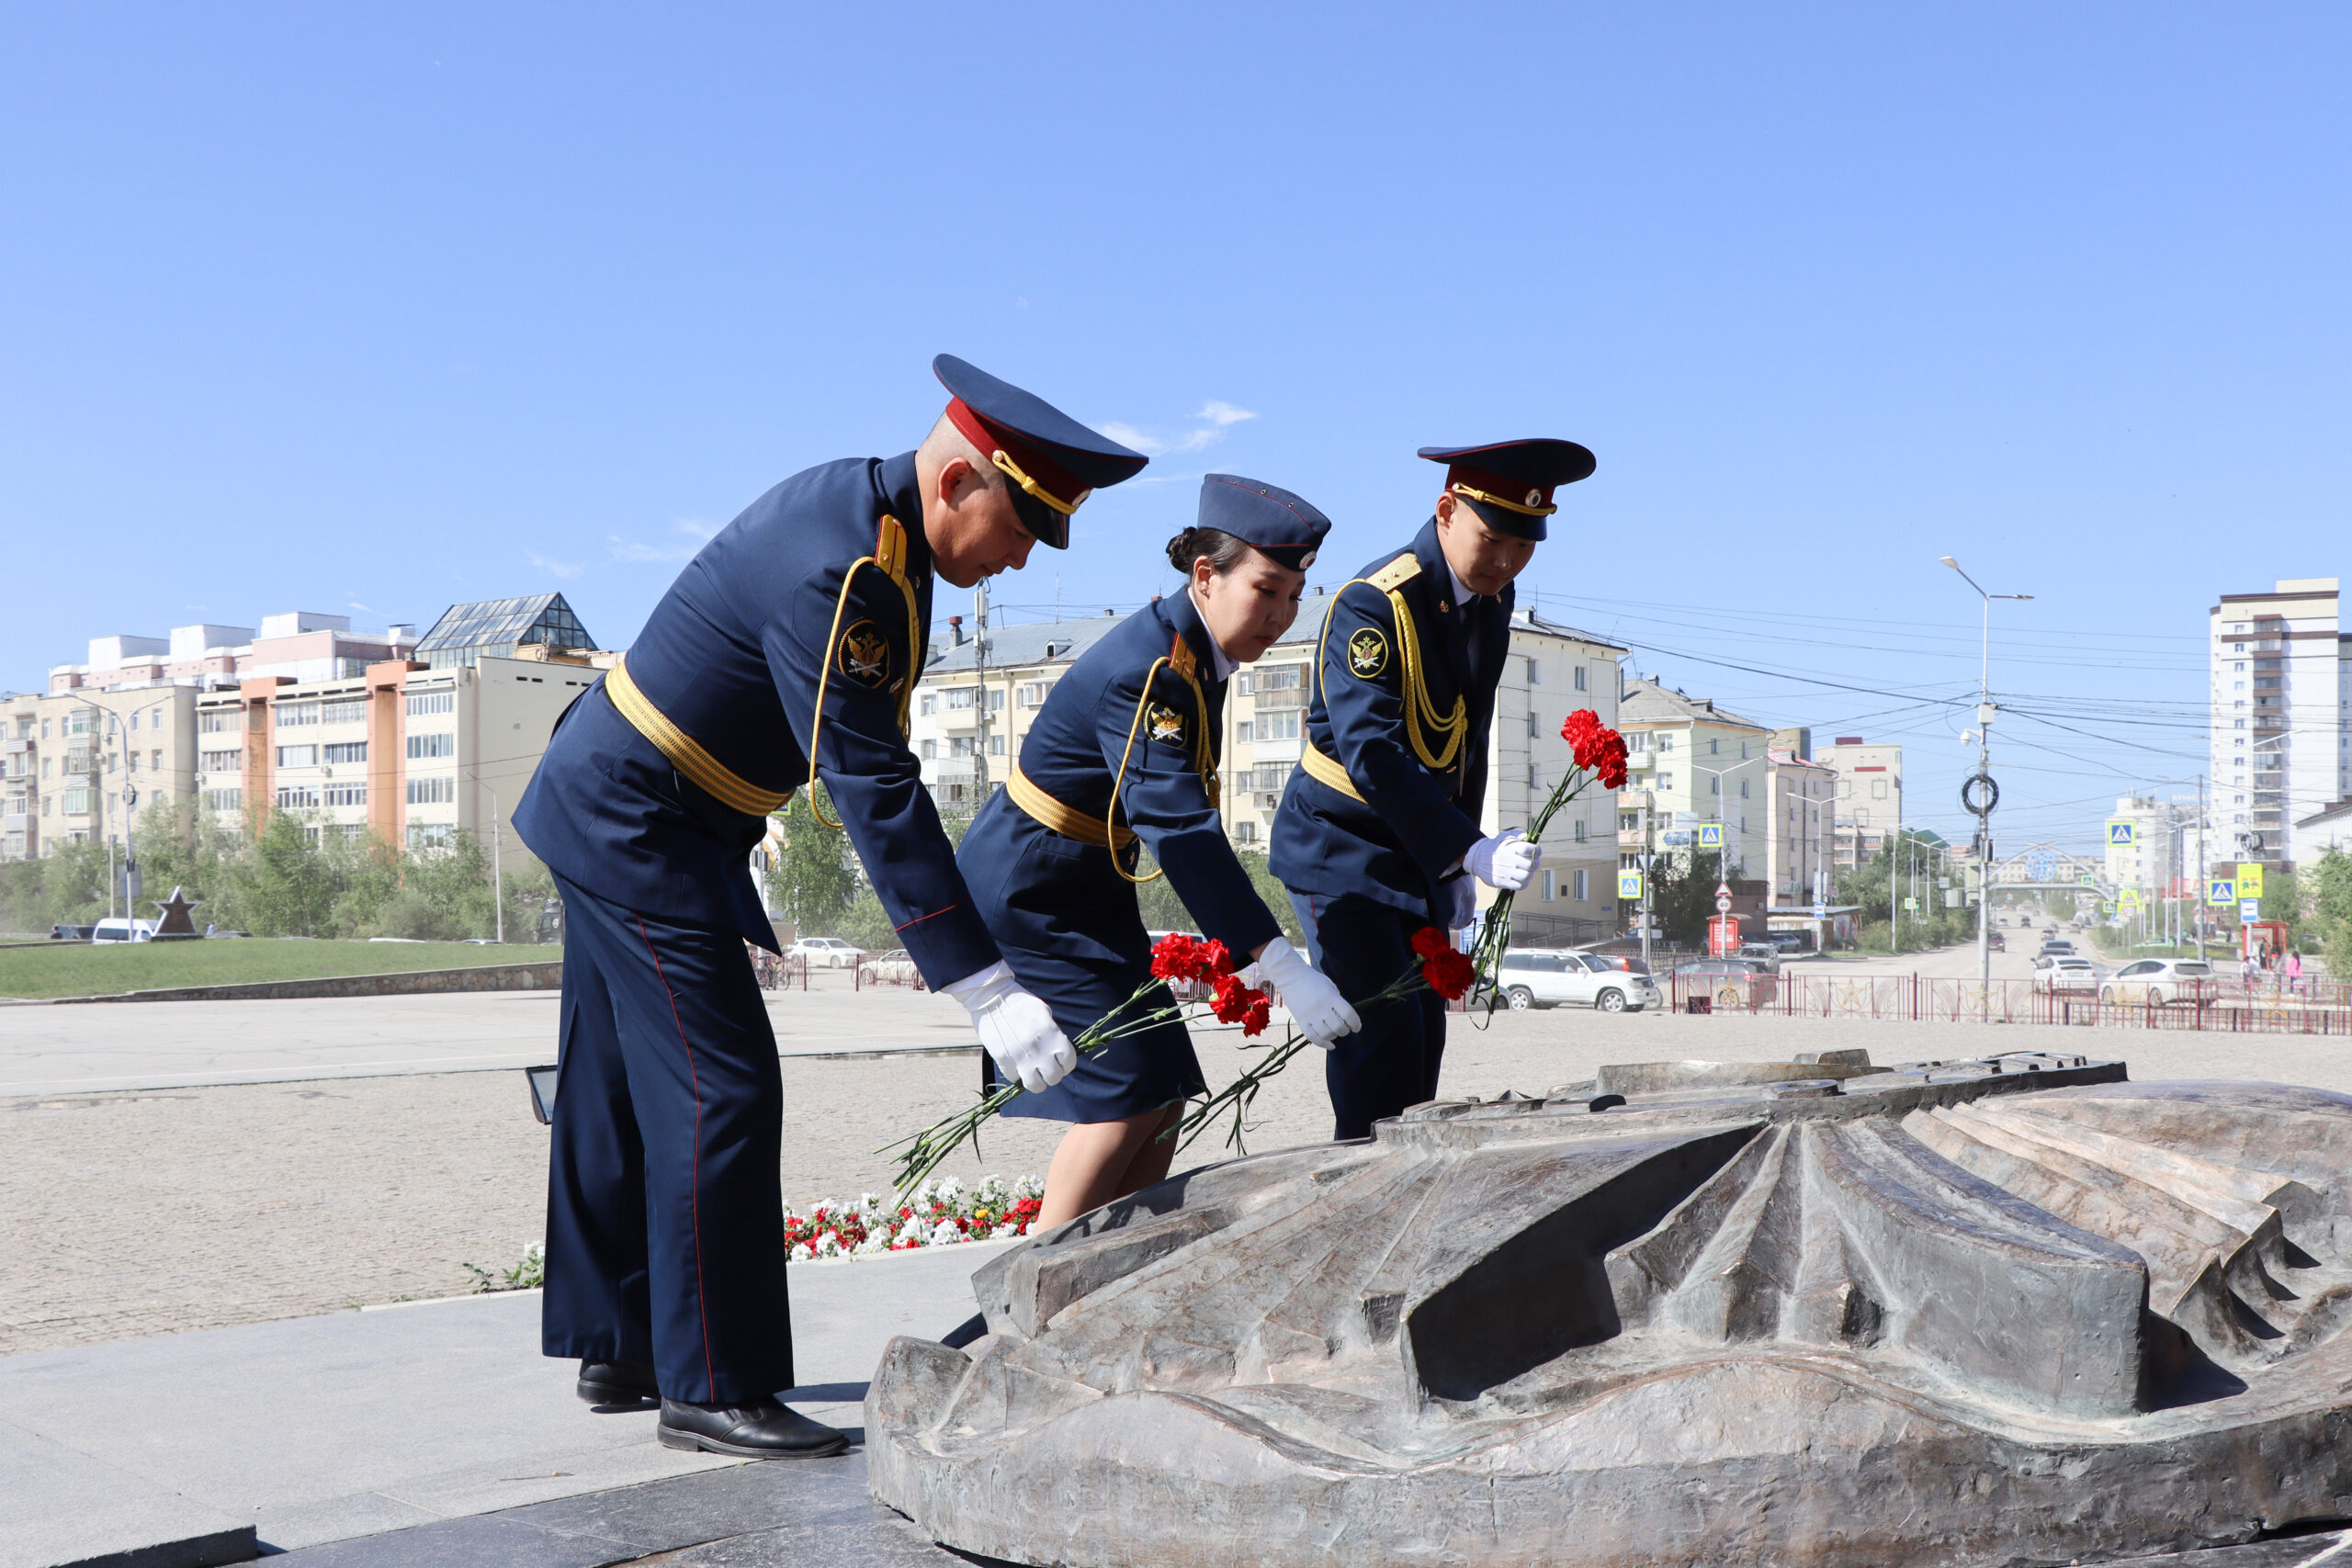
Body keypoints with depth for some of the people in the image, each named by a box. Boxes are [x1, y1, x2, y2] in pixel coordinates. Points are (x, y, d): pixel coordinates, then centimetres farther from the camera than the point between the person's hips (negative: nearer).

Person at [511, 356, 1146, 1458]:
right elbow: (877, 796, -32)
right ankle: (710, 1388, 0)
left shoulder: (854, 504, 3)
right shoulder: (842, 574, -28)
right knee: (721, 1092, -8)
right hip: (636, 829, -10)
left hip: (607, 816, 10)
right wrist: (987, 992, -32)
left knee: (625, 1095, 15)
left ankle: (614, 1347, 27)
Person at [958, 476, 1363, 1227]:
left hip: (1089, 889, 9)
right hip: (1026, 892, -9)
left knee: (1164, 1095, 6)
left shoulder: (1196, 650, 1)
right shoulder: (1144, 670, -28)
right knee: (1122, 1093, -11)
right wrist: (1286, 970, -39)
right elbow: (1185, 834, -36)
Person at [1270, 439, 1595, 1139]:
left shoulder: (1493, 599, 3)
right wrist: (1471, 850, -39)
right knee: (1381, 1031, -14)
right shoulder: (1371, 604, -23)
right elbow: (1370, 752, -32)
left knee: (1423, 1033, 7)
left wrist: (1457, 867, 13)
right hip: (1343, 844, -8)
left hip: (1421, 850, 8)